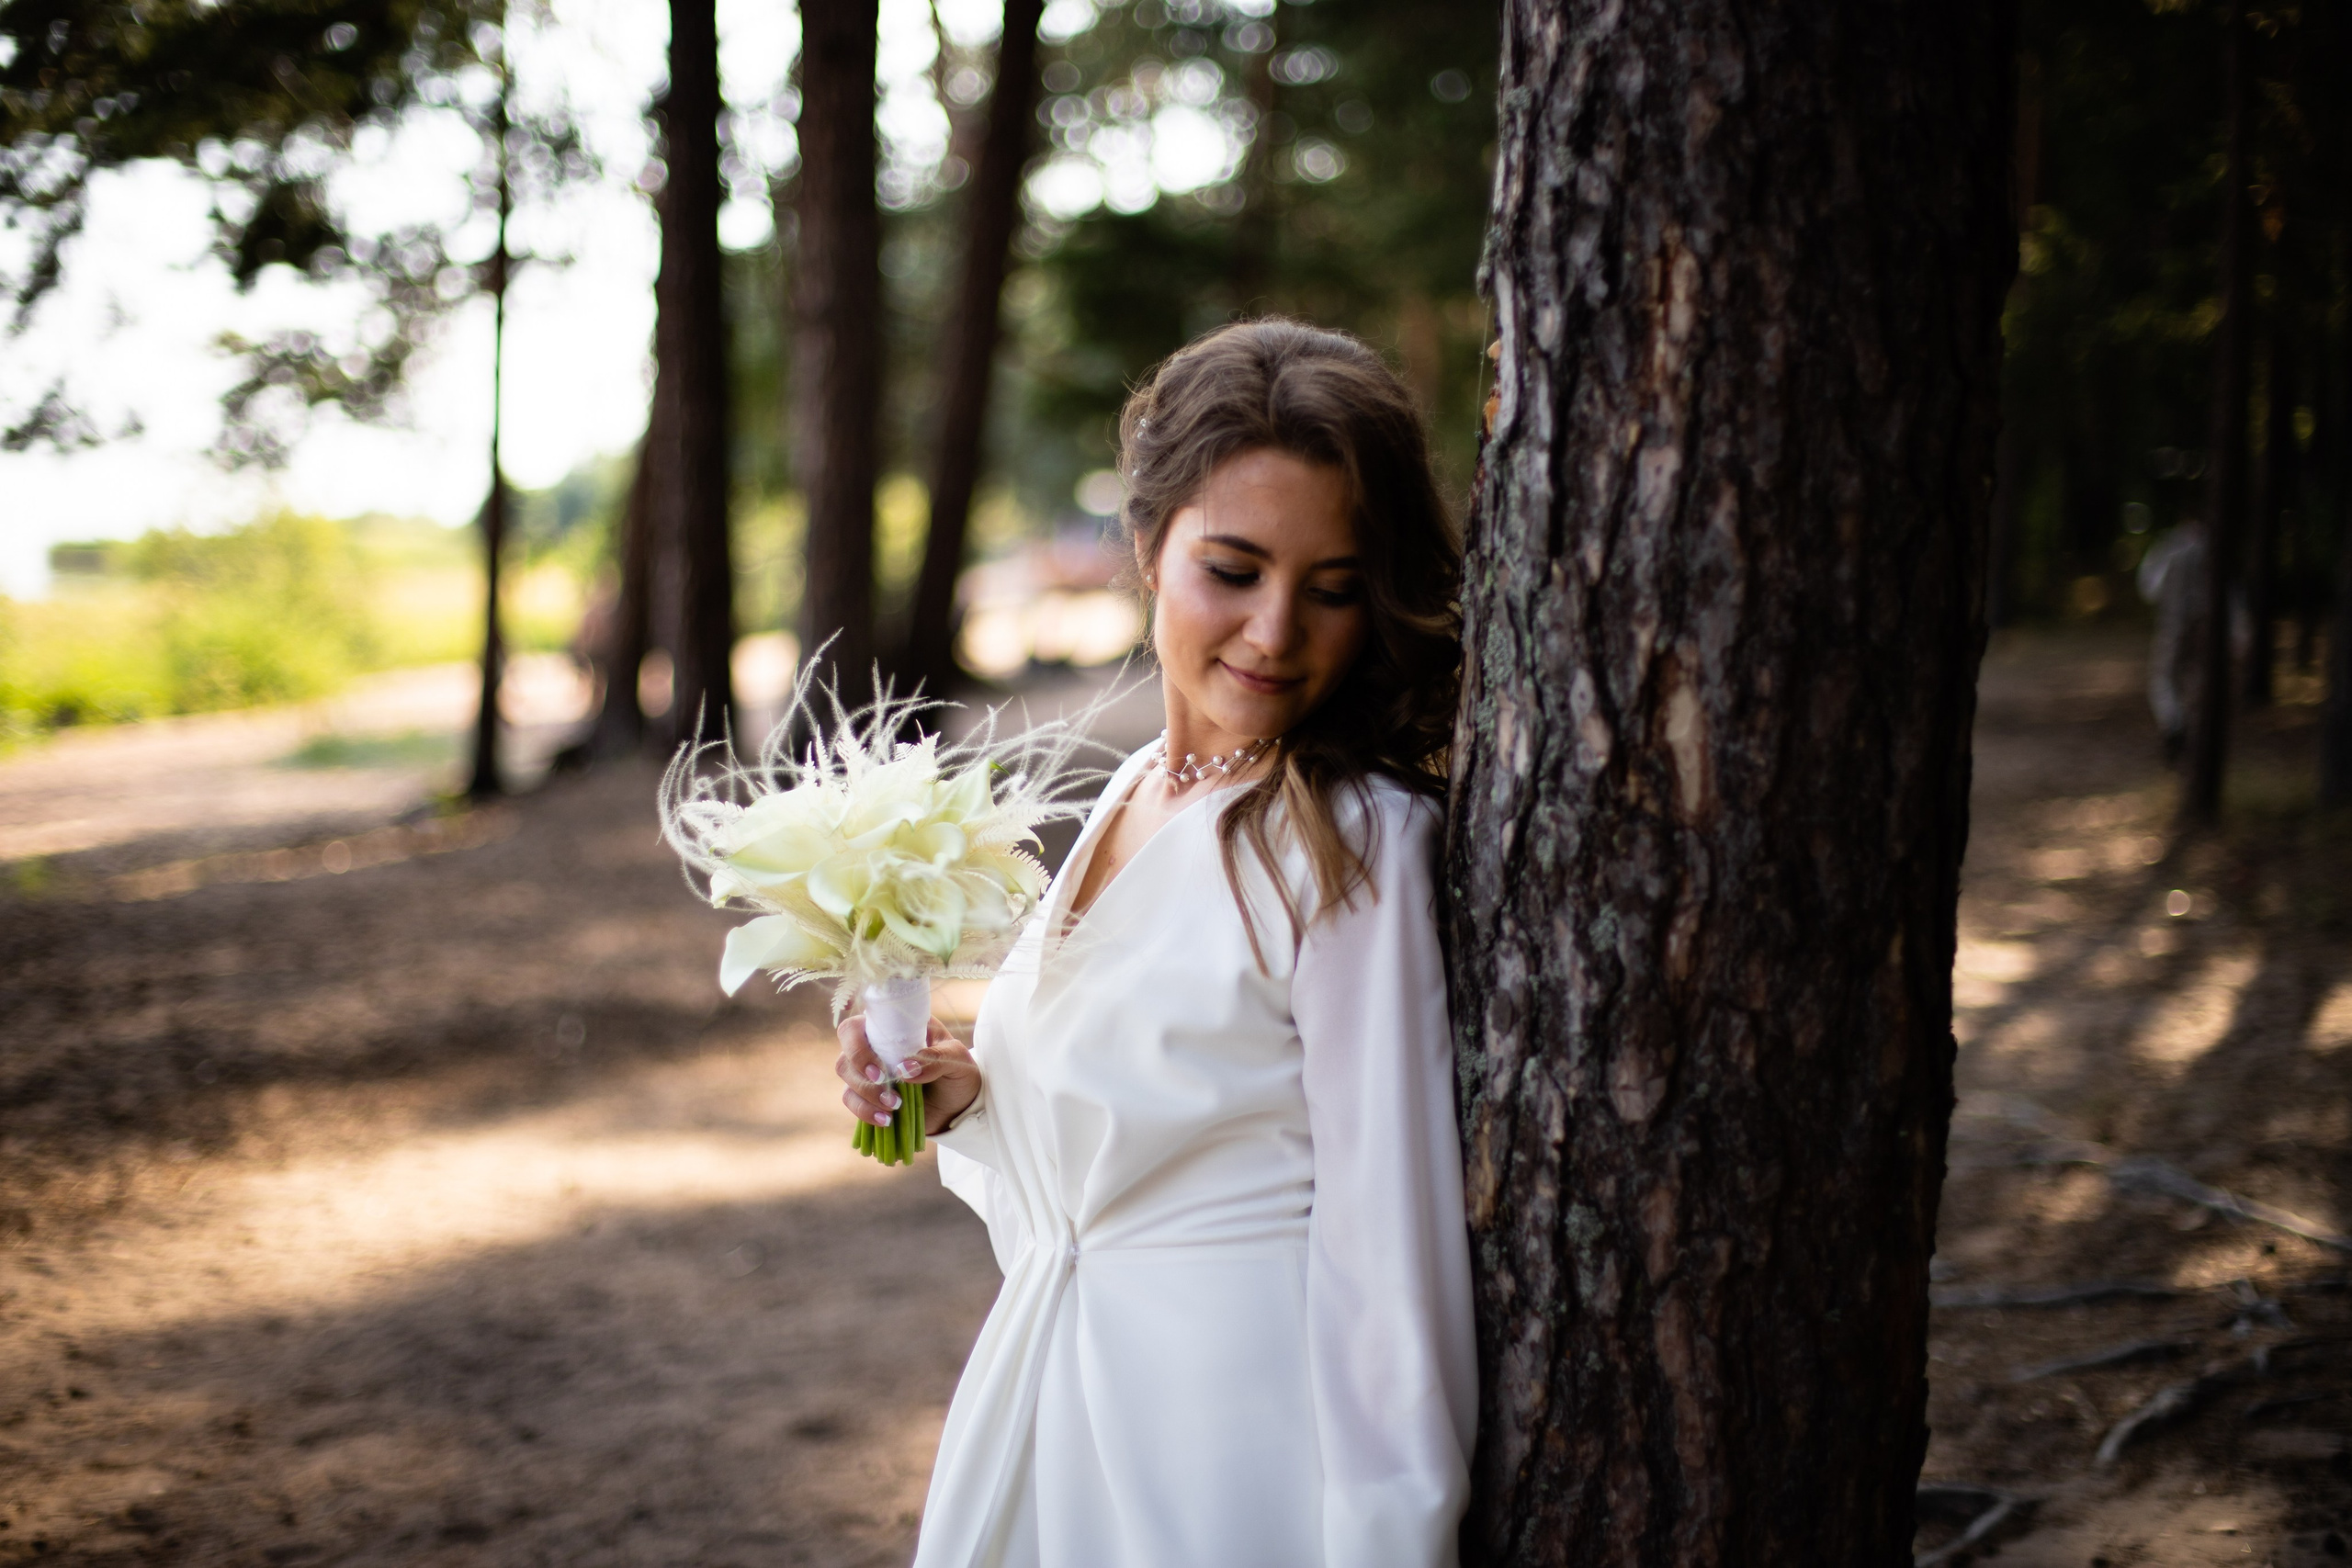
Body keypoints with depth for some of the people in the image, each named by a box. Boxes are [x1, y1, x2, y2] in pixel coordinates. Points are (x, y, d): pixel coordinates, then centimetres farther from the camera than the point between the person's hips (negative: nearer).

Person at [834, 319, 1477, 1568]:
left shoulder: (1354, 845, -19)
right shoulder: (1132, 794, 4)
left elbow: (1390, 1253, -20)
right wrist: (965, 1096, -1)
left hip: (1231, 1441, -7)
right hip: (1057, 1415, 7)